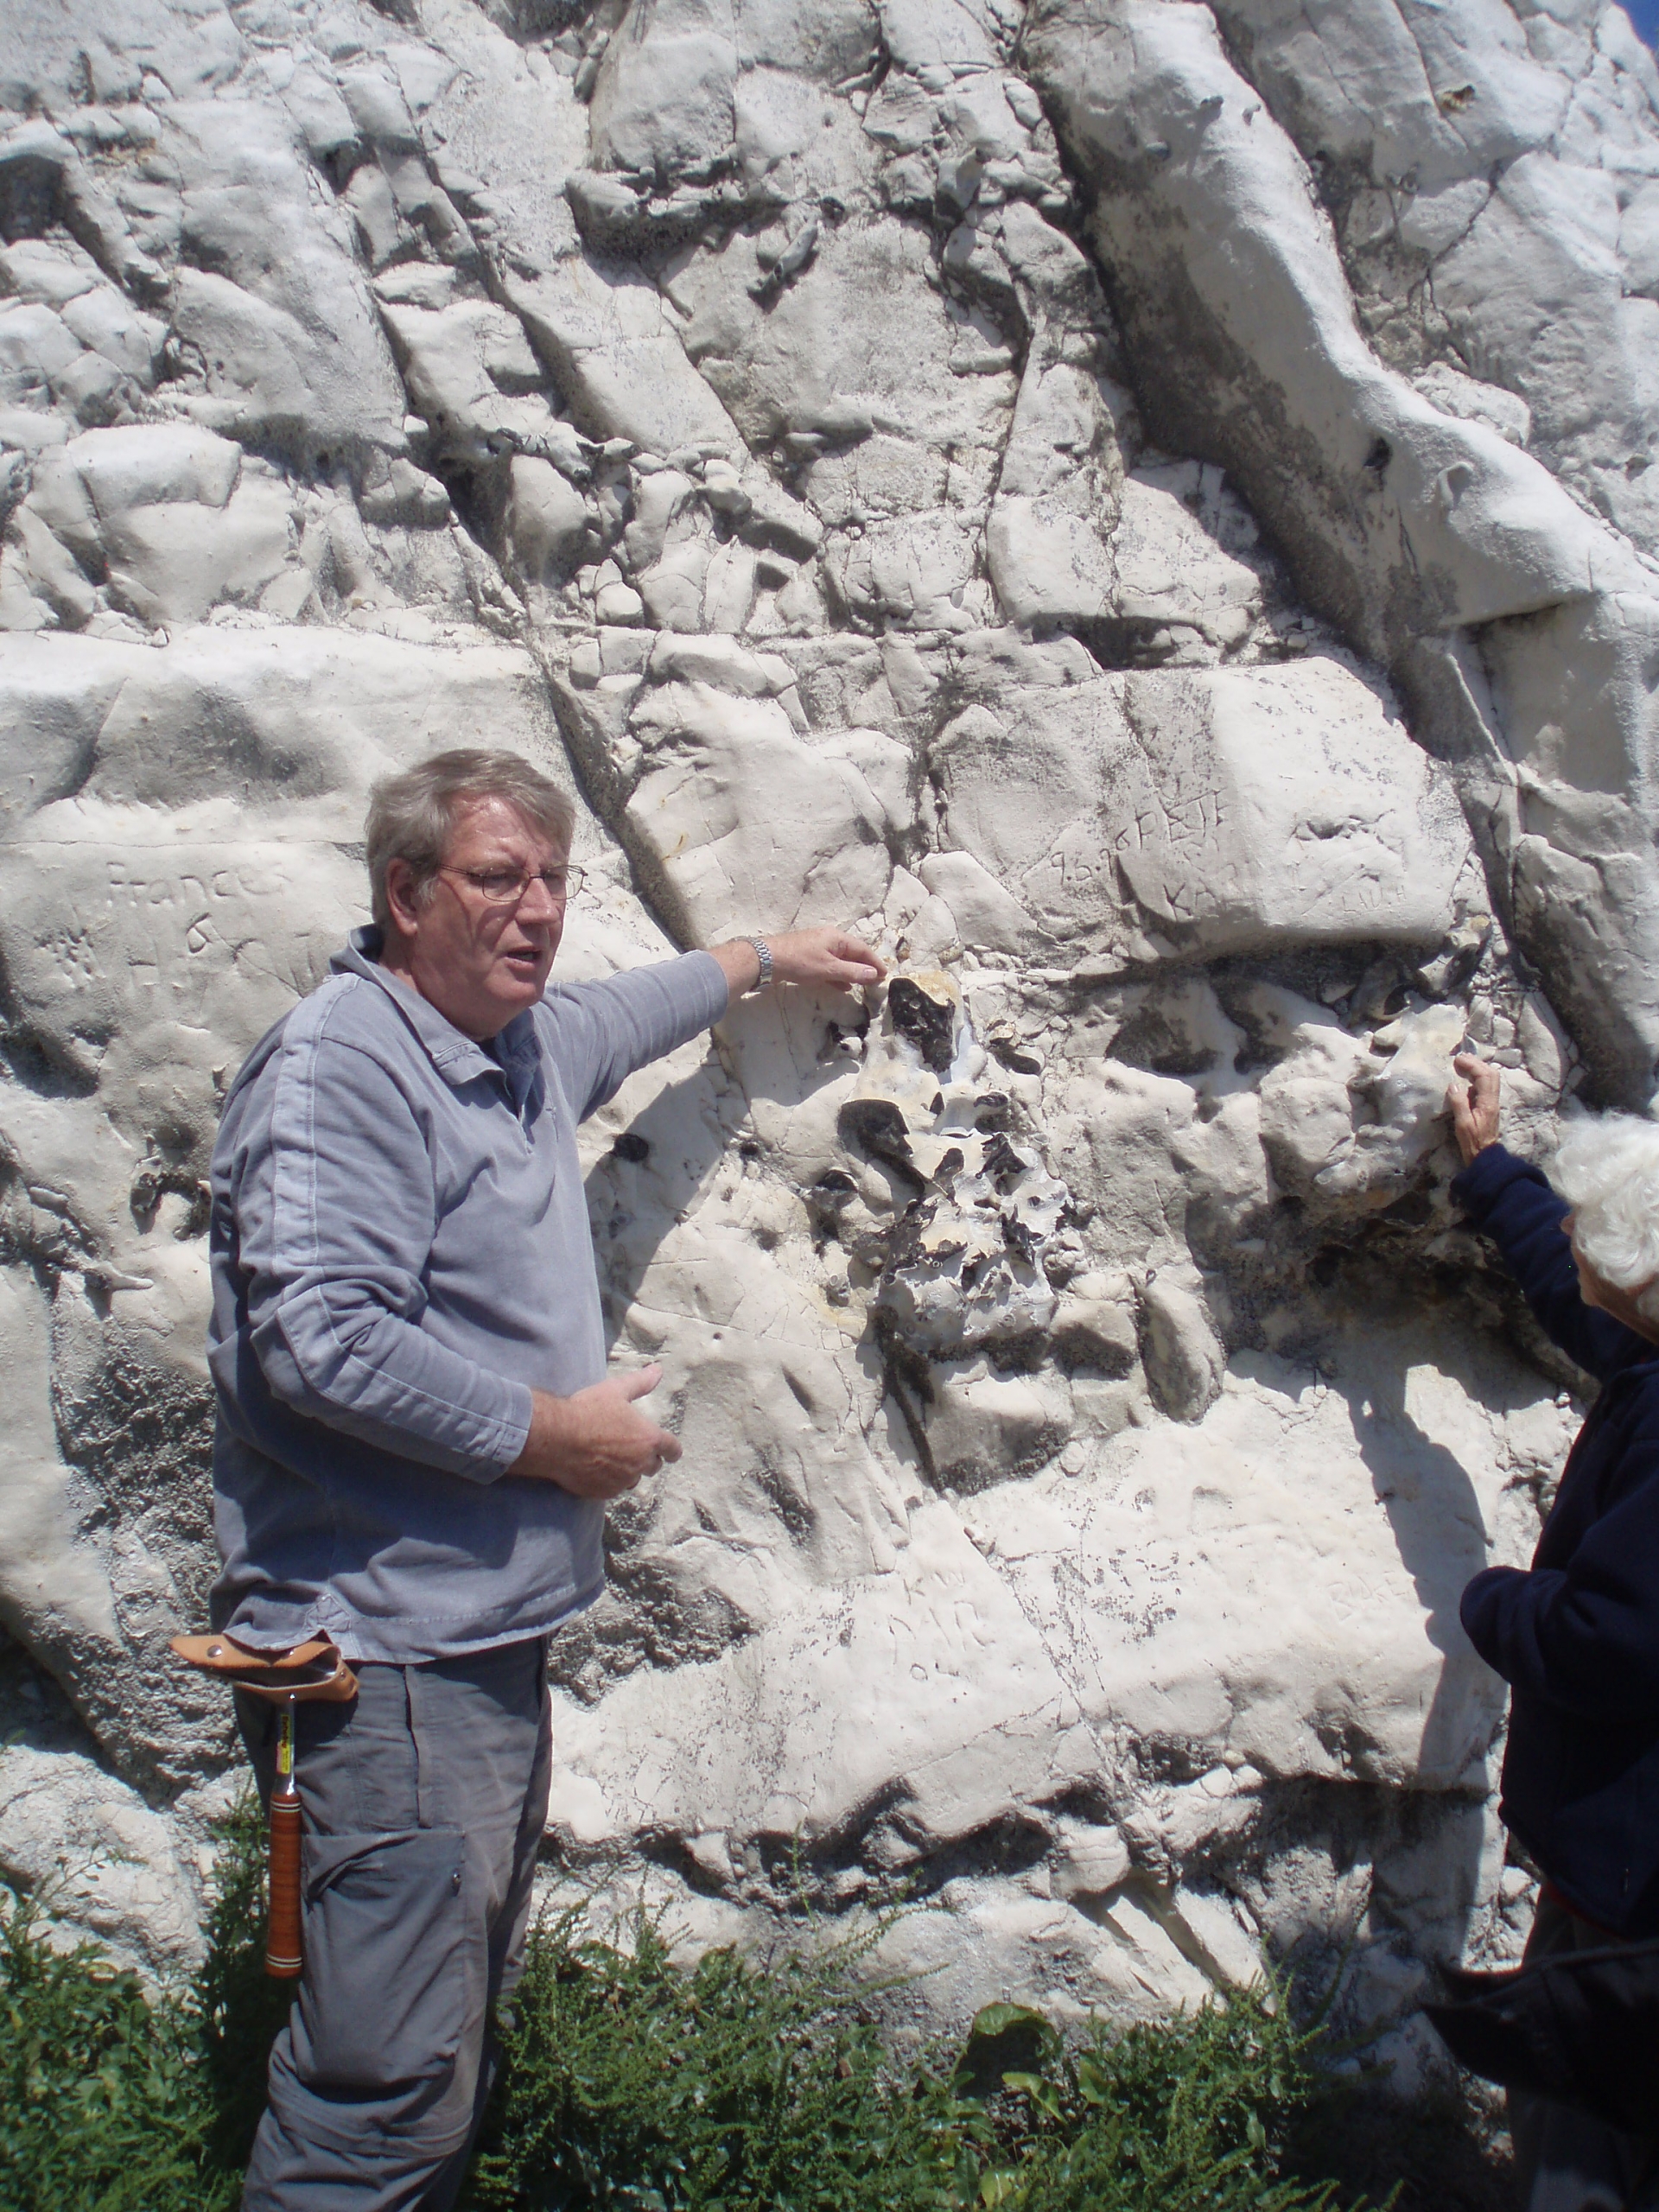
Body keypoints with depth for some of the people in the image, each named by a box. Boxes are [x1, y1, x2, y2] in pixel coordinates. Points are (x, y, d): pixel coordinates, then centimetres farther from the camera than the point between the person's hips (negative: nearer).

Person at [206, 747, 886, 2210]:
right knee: (391, 2077, -5)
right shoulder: (339, 1068, -15)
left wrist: (764, 959, 50)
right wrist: (553, 1432, -16)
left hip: (496, 1632, 10)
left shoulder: (526, 1045, 14)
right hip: (388, 1644, -10)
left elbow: (620, 1017, 39)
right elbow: (321, 1340, -26)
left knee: (464, 2023, 19)